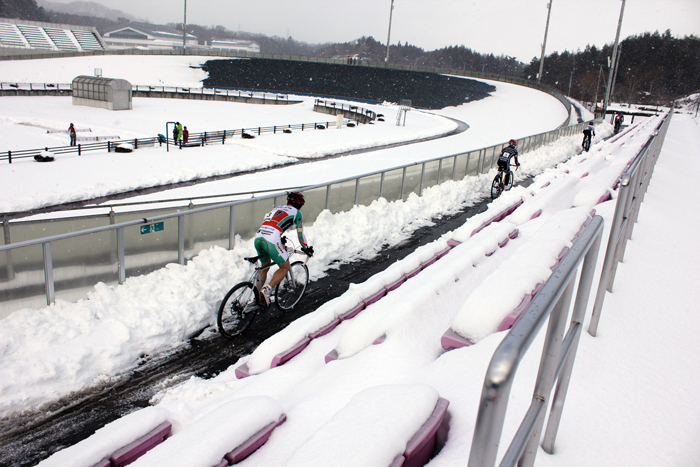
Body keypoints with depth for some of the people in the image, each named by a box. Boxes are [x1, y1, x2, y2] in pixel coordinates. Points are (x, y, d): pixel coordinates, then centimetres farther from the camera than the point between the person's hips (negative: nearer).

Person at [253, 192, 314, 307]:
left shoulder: (277, 208, 32)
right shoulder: (296, 212, 15)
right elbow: (300, 232, 16)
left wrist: (281, 242, 52)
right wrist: (306, 248, 30)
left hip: (257, 238, 7)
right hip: (271, 241, -7)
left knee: (265, 265, 27)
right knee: (285, 267, 12)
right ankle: (266, 290, -5)